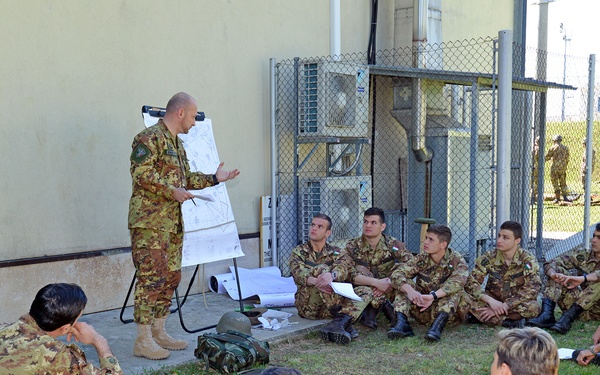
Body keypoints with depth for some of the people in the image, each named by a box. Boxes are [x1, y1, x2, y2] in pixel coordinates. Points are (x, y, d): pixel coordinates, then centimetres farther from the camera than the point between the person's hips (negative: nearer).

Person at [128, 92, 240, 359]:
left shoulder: (177, 143, 20)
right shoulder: (149, 138, -11)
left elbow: (185, 177, 26)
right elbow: (141, 174, -20)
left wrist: (214, 179, 20)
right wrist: (173, 191, -21)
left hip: (173, 223, 10)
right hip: (150, 222, -10)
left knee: (171, 278, 12)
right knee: (150, 279, -9)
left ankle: (158, 332, 21)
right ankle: (143, 340, -4)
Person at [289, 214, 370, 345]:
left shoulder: (336, 252, 15)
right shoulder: (298, 252, 11)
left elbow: (345, 268, -10)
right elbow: (298, 273, -12)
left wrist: (332, 274, -36)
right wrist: (315, 281, -36)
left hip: (329, 308, 3)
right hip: (308, 306, -2)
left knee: (364, 291, -17)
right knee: (320, 269, -25)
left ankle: (339, 323, -44)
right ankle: (346, 322, -34)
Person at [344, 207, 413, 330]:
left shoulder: (393, 244, -1)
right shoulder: (352, 246, -3)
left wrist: (391, 282, -27)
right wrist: (376, 283, -30)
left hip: (388, 291, 2)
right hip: (364, 291, -1)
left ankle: (371, 311, -24)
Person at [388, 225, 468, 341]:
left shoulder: (457, 260, -10)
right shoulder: (421, 259, -2)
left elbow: (458, 281, -32)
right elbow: (396, 274, -16)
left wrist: (433, 296, -45)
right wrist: (409, 290, -37)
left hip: (446, 310, -3)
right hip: (422, 312, 3)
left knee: (454, 288, -26)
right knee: (404, 283, -13)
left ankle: (438, 324, -42)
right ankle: (401, 322, -31)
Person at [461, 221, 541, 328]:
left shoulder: (528, 260, -11)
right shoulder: (489, 257, -7)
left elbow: (532, 290, -21)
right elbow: (471, 283, -13)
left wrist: (504, 306, -30)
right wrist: (490, 301, -30)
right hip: (492, 301, 1)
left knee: (533, 307, -35)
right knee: (464, 300, -27)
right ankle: (508, 321, -25)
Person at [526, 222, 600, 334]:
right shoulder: (582, 255, 5)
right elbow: (550, 264, -3)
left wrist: (583, 278, -42)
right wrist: (553, 274, -25)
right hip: (578, 306, 4)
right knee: (558, 270, -9)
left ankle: (567, 318, -36)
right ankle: (547, 315, -27)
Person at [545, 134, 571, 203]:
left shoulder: (553, 147, -5)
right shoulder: (565, 148, 9)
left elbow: (547, 157, 0)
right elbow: (567, 159, 13)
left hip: (555, 167, -4)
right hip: (563, 168, 4)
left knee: (555, 183, 4)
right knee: (563, 183, 11)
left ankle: (557, 197, 0)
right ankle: (564, 196, 0)